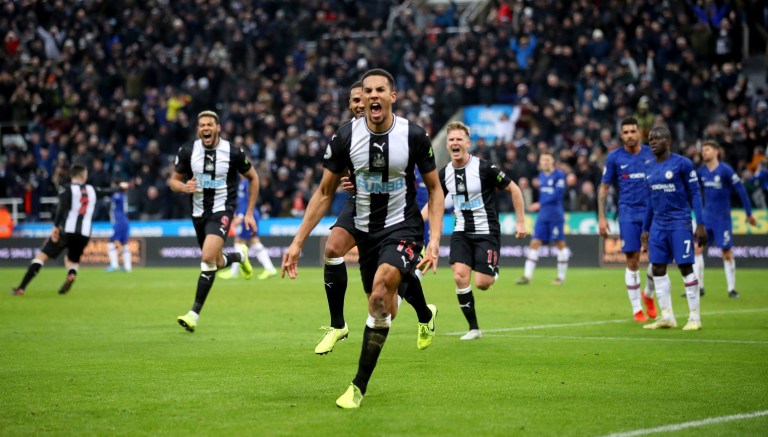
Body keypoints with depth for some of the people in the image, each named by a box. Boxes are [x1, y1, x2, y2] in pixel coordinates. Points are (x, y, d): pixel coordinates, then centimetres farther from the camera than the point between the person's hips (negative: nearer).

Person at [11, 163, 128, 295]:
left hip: (66, 231, -4)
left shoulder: (67, 189, 1)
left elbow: (62, 208, -15)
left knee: (42, 256, 0)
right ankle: (71, 274, -14)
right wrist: (120, 187, 52)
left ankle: (21, 288, -12)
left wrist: (56, 227, -18)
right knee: (72, 260, 24)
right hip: (84, 234, 4)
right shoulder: (91, 190, 15)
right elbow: (107, 191, 33)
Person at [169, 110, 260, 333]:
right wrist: (184, 187, -20)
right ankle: (240, 256, 51)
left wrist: (249, 212, 3)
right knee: (216, 263, 14)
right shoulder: (187, 151, -5)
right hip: (199, 212, 4)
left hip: (222, 211, -4)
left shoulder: (233, 152, -11)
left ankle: (194, 313, -18)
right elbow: (173, 180, 5)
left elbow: (253, 178, 4)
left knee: (208, 258, -24)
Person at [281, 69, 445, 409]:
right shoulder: (346, 136, -8)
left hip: (403, 228, -4)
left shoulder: (414, 136, -12)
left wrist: (435, 240, -11)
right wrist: (298, 242, -3)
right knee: (380, 303, 12)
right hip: (365, 230, 4)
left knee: (380, 291, -27)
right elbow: (325, 193, 1)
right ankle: (425, 316, 52)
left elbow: (434, 189, -1)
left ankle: (359, 385, -18)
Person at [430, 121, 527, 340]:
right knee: (460, 277, -14)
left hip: (486, 232, -4)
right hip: (462, 232, 4)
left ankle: (494, 273, 27)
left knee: (482, 283, -12)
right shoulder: (445, 173, 0)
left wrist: (520, 222, -7)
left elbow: (513, 189, -6)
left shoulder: (484, 168, -15)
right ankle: (473, 328, 0)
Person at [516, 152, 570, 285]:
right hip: (542, 216, 6)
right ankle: (527, 276, -2)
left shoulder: (559, 175, -8)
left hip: (556, 216, -6)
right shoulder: (541, 176, 13)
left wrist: (540, 204, -19)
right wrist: (539, 208, 16)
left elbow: (557, 194, -16)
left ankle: (561, 276, 11)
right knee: (535, 243, -1)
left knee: (560, 244, 2)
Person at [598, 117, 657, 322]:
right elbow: (604, 188, 6)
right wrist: (601, 217, 0)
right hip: (628, 214, -1)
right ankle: (637, 309, 6)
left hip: (651, 212, 1)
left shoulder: (651, 154, 4)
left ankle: (648, 294, 25)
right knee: (633, 262, -3)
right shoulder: (614, 157, 2)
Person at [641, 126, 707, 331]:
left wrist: (700, 224, -10)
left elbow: (694, 194, -5)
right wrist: (645, 229, 20)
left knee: (686, 267, -5)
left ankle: (695, 317, 1)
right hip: (658, 225, 6)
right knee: (658, 269, 3)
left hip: (680, 223, -6)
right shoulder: (649, 168, 12)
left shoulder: (682, 164, -6)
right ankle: (667, 317, 11)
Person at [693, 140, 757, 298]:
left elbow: (741, 190, -8)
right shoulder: (701, 171, 4)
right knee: (697, 248, -2)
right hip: (706, 216, 5)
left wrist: (749, 214, -6)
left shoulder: (725, 170, -12)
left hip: (722, 217, -5)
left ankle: (732, 289, 11)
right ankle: (698, 287, 5)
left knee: (727, 253, 0)